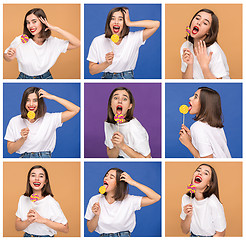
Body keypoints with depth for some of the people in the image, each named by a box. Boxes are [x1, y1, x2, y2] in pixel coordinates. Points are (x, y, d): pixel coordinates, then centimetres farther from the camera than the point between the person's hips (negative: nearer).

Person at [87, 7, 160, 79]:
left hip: (128, 78, 0)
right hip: (107, 77, 0)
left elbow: (156, 24, -10)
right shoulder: (97, 41, 2)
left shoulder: (133, 38, 1)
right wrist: (107, 63, -16)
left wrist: (130, 23, -8)